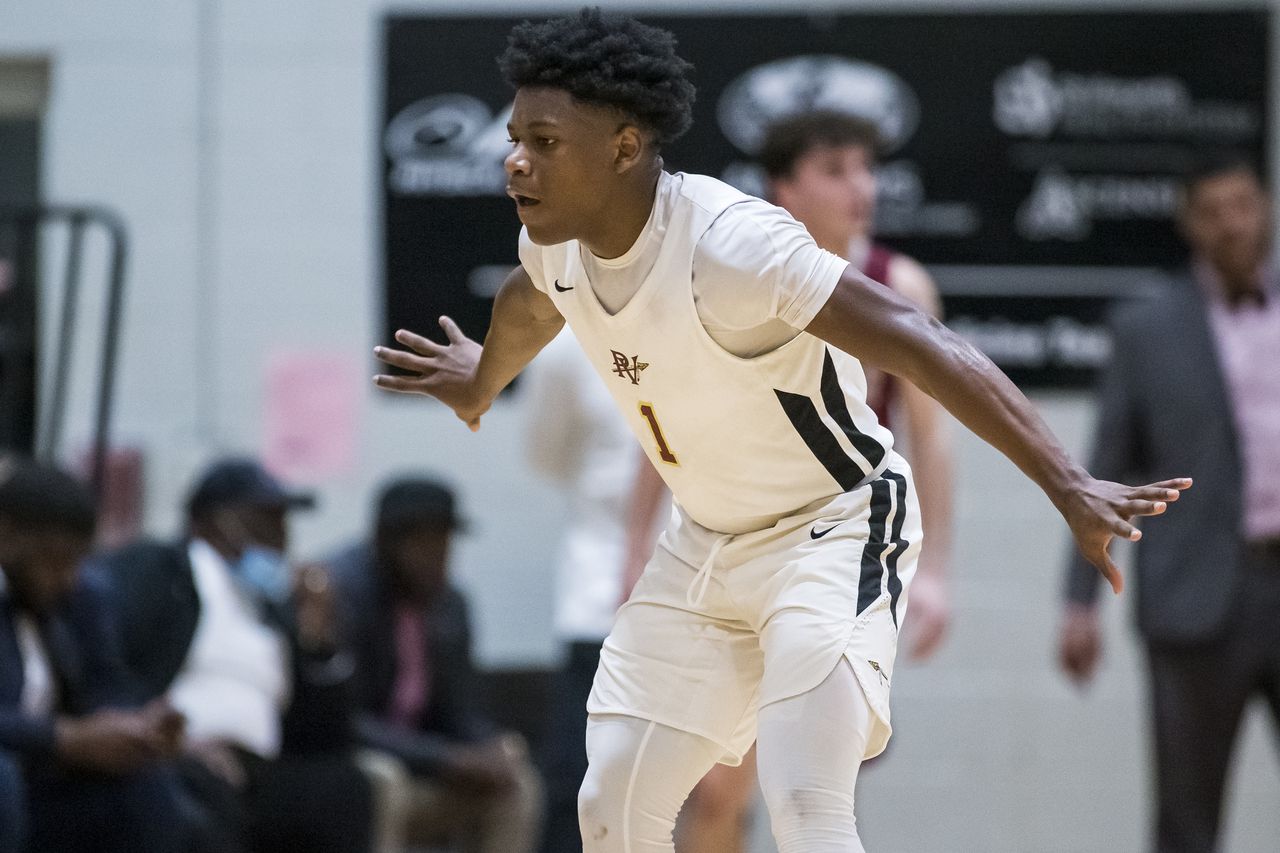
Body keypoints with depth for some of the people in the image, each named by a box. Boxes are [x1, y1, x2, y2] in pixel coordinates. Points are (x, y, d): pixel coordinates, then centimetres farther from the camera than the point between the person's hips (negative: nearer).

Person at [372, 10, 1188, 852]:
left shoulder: (728, 241, -31)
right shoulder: (556, 241, -7)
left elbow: (921, 347, -37)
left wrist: (1068, 486, -45)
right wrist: (482, 383, 44)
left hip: (833, 530, -8)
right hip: (704, 545, 8)